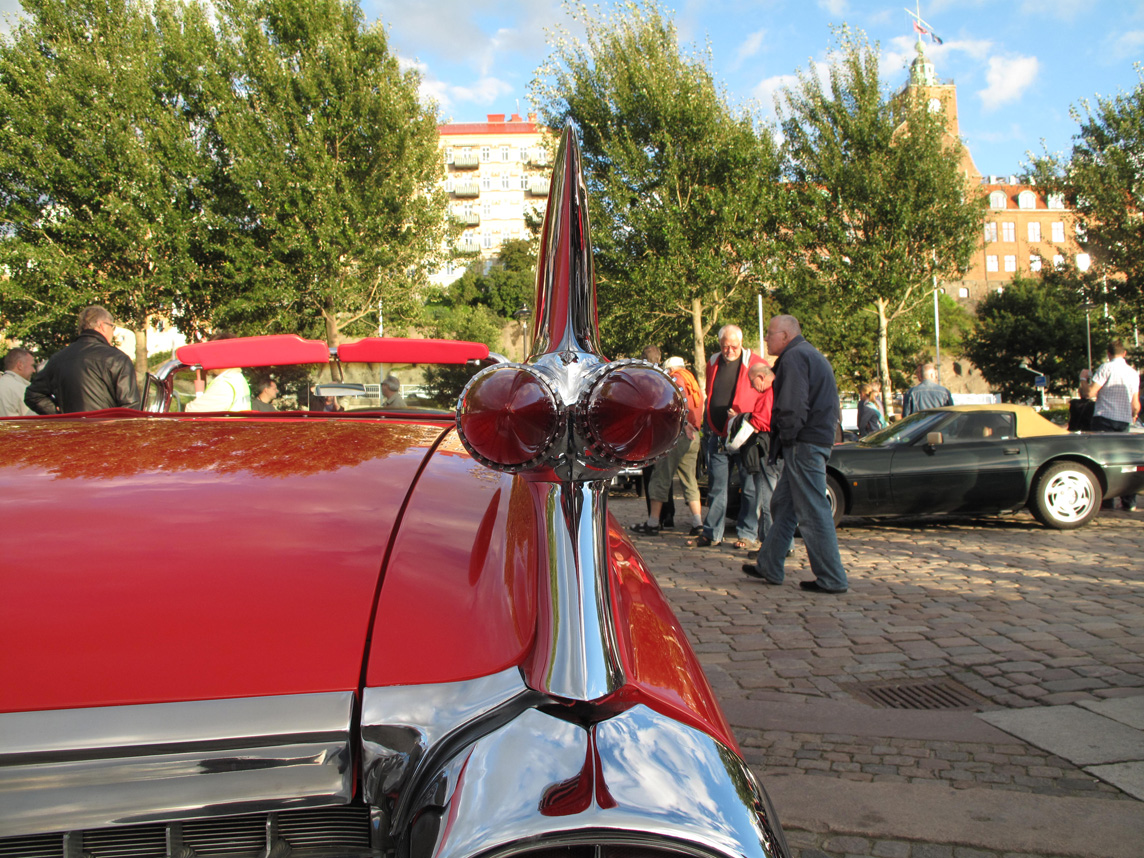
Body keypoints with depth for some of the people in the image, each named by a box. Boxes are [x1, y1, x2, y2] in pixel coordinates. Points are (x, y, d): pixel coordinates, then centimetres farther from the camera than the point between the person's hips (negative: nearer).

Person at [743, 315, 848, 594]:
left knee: (813, 512, -6)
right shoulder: (811, 354, 21)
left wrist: (787, 436, -8)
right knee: (783, 505, 15)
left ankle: (832, 579, -1)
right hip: (819, 438, 11)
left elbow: (792, 406, -21)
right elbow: (829, 402, 23)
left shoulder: (794, 357, -11)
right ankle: (769, 567, 22)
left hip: (804, 445, -11)